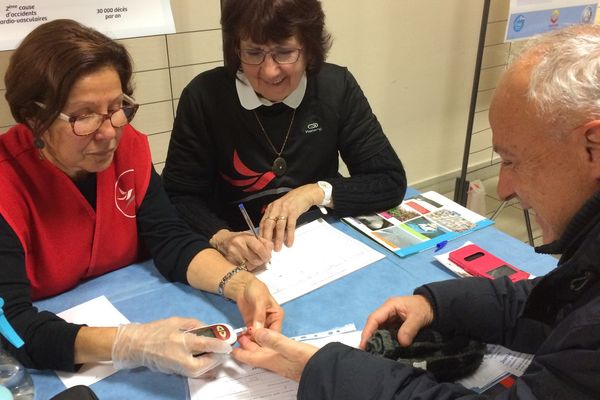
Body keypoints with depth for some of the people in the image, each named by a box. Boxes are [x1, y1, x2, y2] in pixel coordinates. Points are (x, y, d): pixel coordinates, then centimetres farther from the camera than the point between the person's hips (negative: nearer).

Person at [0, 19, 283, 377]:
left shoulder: (127, 144, -8)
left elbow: (170, 239, -10)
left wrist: (239, 284, -27)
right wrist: (131, 345, -42)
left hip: (132, 314, 3)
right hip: (46, 364, -2)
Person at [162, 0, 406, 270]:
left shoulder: (337, 88, -7)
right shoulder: (204, 96, -11)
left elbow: (391, 181, -6)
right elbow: (179, 196, -8)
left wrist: (315, 192, -18)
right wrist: (221, 238, -26)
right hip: (238, 260, -1)